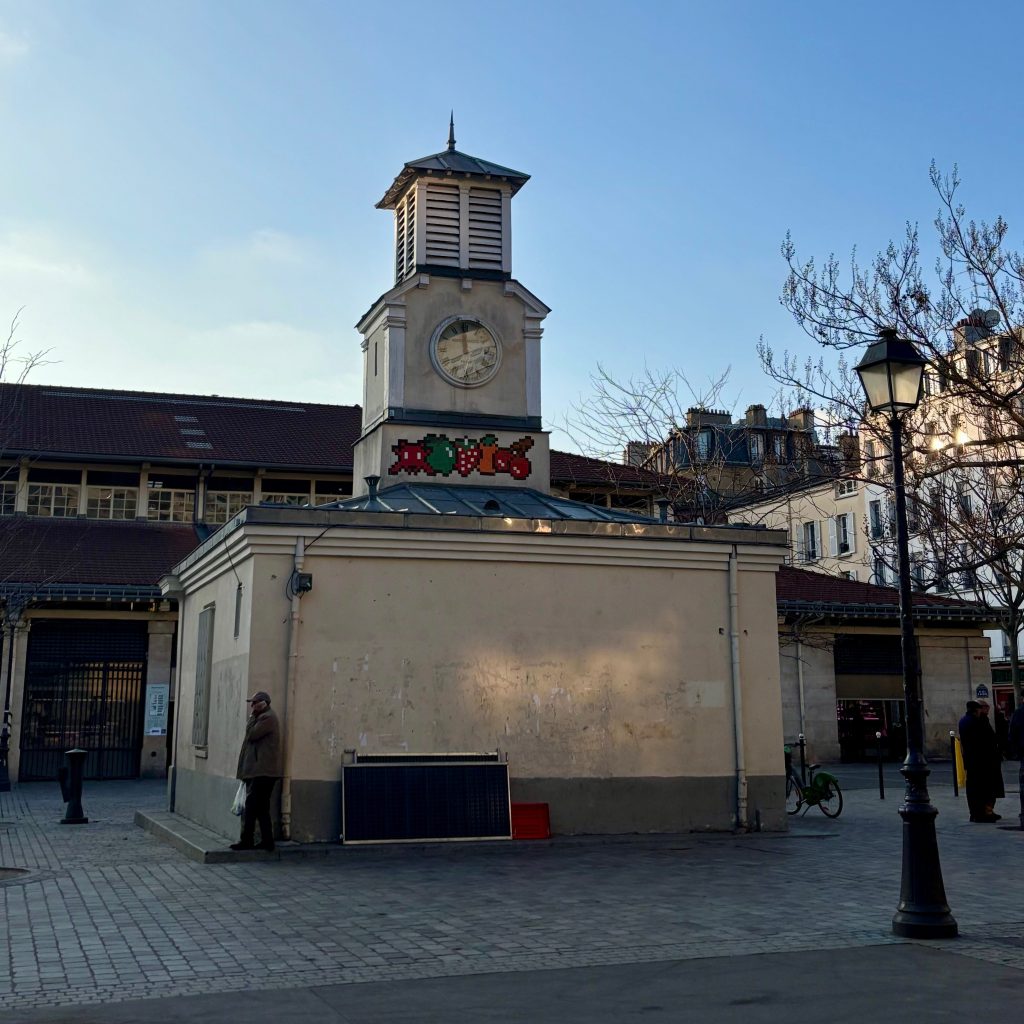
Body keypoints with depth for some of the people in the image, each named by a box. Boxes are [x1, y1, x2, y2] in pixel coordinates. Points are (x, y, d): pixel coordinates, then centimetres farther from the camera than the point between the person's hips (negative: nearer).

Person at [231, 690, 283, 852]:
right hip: (259, 771, 10)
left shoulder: (268, 718, -12)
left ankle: (247, 841, -8)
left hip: (263, 771, -10)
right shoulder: (262, 718, 20)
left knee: (251, 806, -10)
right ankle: (267, 841, 12)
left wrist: (252, 717, -6)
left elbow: (251, 735, -14)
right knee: (261, 808, 10)